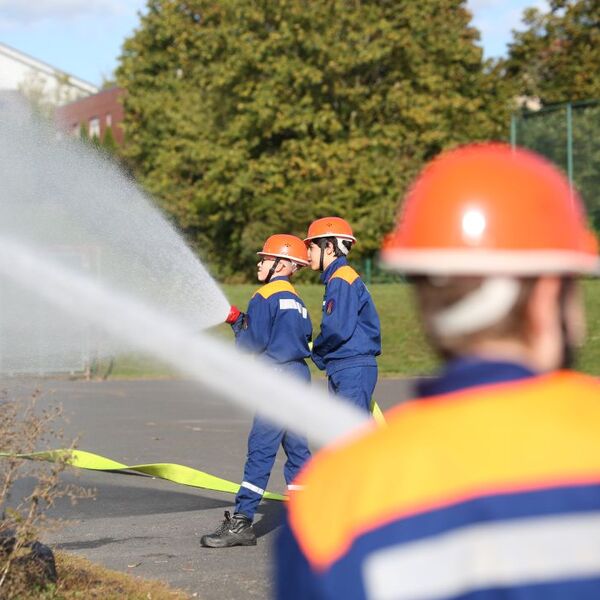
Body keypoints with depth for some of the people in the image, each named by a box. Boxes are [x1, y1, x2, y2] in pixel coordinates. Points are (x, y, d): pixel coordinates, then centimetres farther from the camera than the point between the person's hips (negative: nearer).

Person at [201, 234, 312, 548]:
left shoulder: (265, 297, -8)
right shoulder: (297, 299, 18)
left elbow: (253, 342, -13)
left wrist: (236, 321, 9)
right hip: (299, 375, 9)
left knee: (260, 450, -11)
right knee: (296, 448, 12)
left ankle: (241, 522, -14)